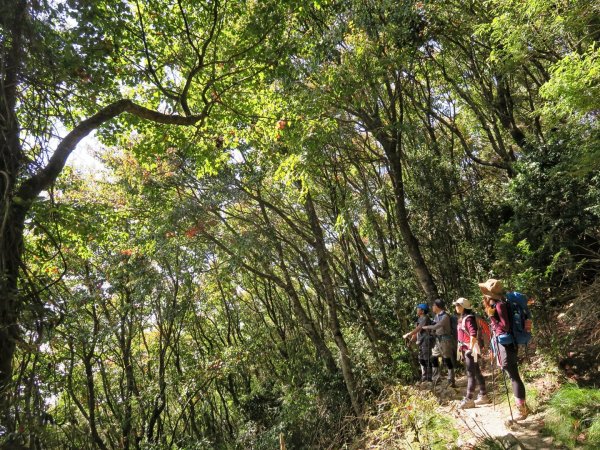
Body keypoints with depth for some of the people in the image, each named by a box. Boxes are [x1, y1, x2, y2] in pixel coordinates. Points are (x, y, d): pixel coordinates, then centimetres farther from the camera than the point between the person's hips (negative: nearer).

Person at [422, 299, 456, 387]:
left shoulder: (445, 316, -17)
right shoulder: (437, 316, 9)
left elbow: (435, 327, -20)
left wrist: (426, 327, -9)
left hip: (445, 340, -9)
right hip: (438, 340, 9)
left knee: (447, 360, -2)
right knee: (434, 358, 11)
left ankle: (451, 381, 7)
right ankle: (435, 379, 21)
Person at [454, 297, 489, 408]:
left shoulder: (469, 318, -15)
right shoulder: (462, 318, 14)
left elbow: (473, 334, -24)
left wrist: (470, 348, -25)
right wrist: (461, 349, 19)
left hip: (471, 349, -10)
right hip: (465, 349, 10)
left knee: (471, 374, -5)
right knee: (476, 372, 15)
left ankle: (469, 400, -2)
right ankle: (483, 396, 25)